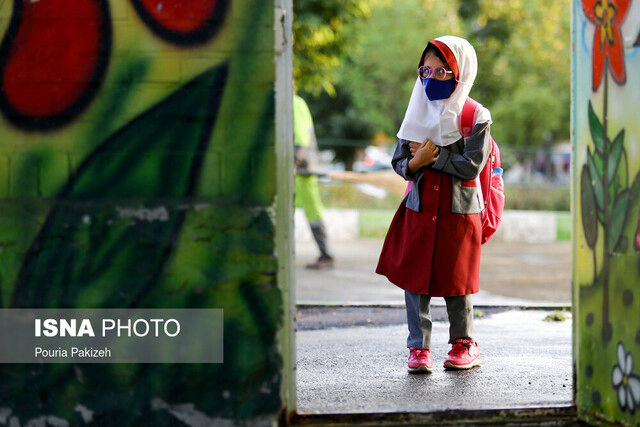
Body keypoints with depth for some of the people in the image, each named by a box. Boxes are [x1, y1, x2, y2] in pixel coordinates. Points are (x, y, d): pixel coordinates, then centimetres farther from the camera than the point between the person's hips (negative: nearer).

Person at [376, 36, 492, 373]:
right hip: (419, 208, 4)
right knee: (414, 278, -1)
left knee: (454, 282, 3)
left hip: (459, 211, -4)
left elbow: (472, 165, -15)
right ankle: (419, 348, 5)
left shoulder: (476, 116, -5)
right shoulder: (420, 113, 8)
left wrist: (434, 157, -13)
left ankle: (464, 345, 20)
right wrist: (416, 162, -14)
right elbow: (399, 161, 7)